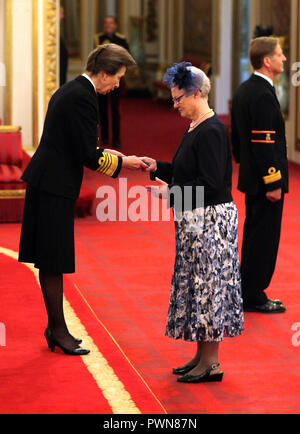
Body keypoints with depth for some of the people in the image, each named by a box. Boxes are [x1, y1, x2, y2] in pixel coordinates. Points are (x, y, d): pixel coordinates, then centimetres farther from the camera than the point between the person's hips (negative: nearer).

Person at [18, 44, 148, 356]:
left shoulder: (71, 90, 14)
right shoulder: (83, 97, -17)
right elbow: (88, 156, -19)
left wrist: (102, 153, 13)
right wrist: (123, 162, -6)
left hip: (46, 182, 10)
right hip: (55, 186, -10)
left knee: (51, 262, 14)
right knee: (53, 262, -2)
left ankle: (55, 326, 22)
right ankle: (58, 330, 6)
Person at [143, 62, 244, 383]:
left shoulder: (211, 131, -19)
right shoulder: (195, 128, 12)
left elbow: (211, 183, -23)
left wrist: (171, 193, -18)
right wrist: (157, 168, 9)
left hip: (211, 219, -10)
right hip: (196, 220, 10)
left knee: (208, 285, -4)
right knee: (197, 285, 13)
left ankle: (211, 363, 3)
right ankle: (202, 355, 21)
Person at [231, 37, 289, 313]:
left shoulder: (244, 90, 10)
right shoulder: (263, 95, -20)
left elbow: (236, 135, 17)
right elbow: (264, 143, -23)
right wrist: (273, 183, -20)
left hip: (251, 177, 10)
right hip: (265, 178, -10)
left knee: (254, 235, 16)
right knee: (264, 237, -2)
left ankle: (248, 293, 24)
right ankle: (254, 297, 4)